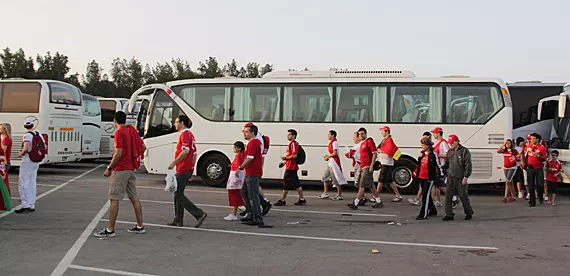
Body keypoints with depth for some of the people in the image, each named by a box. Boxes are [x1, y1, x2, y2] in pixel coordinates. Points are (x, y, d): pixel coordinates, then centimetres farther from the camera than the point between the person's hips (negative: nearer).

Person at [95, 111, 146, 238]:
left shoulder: (119, 133, -12)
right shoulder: (132, 130, 12)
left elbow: (118, 153, -19)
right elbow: (143, 147, 15)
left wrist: (109, 168, -11)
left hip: (120, 170, -8)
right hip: (131, 169, 8)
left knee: (114, 199, -5)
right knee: (134, 198, 12)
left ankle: (110, 230, -3)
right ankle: (140, 226, 17)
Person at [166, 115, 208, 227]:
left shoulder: (184, 134, -13)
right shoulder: (190, 134, 18)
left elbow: (185, 151, -26)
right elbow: (194, 153, 20)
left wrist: (174, 163, -21)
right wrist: (191, 169, 22)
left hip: (183, 169, -10)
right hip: (188, 169, 10)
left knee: (178, 195, -7)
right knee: (178, 193, 15)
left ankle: (199, 214, -11)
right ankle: (178, 220, 19)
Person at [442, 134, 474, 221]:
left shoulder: (464, 151, -5)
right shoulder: (450, 152, 11)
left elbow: (468, 165, -8)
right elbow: (446, 163, 19)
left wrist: (465, 177, -12)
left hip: (460, 178, -5)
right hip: (450, 177, 5)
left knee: (463, 196, 5)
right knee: (448, 196, -1)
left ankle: (469, 213, 24)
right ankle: (449, 214, 5)